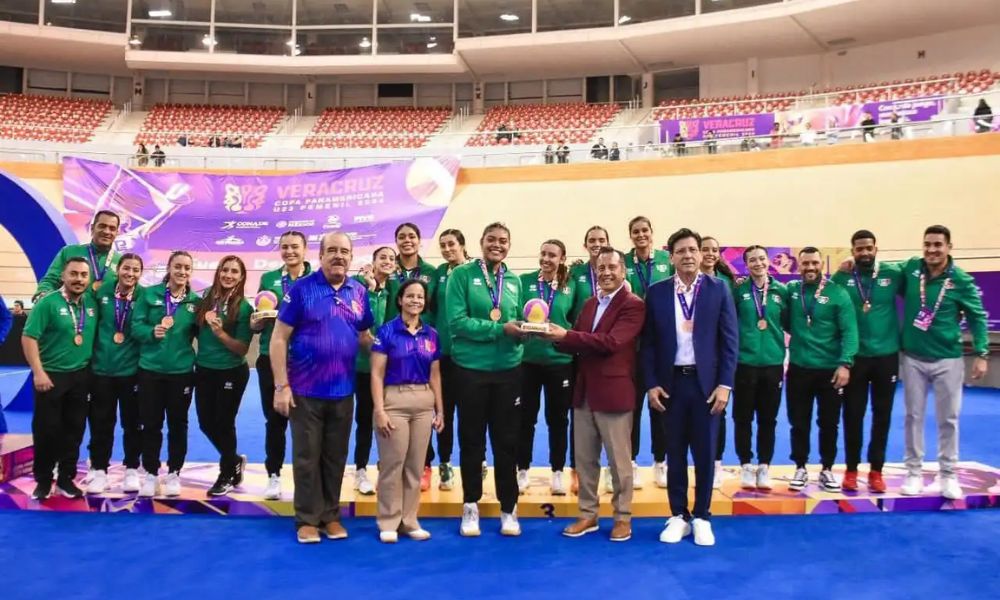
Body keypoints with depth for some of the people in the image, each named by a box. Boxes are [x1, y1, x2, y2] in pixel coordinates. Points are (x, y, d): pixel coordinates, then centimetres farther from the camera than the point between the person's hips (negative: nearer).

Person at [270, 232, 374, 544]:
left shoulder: (359, 292, 4)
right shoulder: (301, 288, -8)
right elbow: (279, 338, -8)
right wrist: (281, 386, -13)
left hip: (343, 391, 3)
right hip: (305, 390, -3)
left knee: (336, 457, 12)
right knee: (307, 457, 6)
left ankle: (331, 515, 26)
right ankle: (307, 519, 19)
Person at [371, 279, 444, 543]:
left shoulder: (431, 334, 8)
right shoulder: (386, 331, -4)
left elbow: (435, 375, 13)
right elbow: (377, 374, -6)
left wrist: (440, 410, 10)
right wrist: (379, 410, -13)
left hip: (424, 403, 4)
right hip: (394, 400, -4)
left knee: (416, 465, 8)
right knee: (392, 464, 0)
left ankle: (409, 521, 20)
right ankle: (388, 523, 13)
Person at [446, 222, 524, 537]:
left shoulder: (514, 281, 8)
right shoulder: (462, 274, -5)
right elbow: (457, 321, -14)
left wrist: (522, 329, -9)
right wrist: (500, 328, -19)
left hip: (508, 369, 3)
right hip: (471, 368, -3)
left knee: (506, 441, 9)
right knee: (472, 440, 9)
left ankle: (508, 508, 22)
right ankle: (471, 506, 23)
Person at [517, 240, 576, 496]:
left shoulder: (571, 286, 2)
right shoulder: (524, 281, -1)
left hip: (560, 360, 1)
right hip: (527, 359, 0)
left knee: (558, 418, 10)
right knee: (525, 417, 8)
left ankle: (558, 473, 22)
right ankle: (522, 471, 21)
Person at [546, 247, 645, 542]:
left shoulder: (633, 305, -10)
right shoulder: (590, 303, 14)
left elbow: (610, 341, -22)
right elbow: (577, 344, 8)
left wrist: (566, 335, -24)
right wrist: (555, 337, -14)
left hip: (613, 393, -7)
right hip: (584, 392, 7)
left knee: (619, 460, 6)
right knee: (584, 459, 13)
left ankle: (623, 517, 20)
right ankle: (587, 514, 25)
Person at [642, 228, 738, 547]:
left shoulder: (719, 289, 1)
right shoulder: (656, 293, 2)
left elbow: (729, 340, -1)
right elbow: (648, 342, 3)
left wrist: (725, 384, -8)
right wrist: (651, 384, -4)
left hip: (706, 382, -1)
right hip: (671, 382, 1)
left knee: (705, 453, 7)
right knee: (675, 453, 9)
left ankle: (702, 517, 21)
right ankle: (678, 516, 21)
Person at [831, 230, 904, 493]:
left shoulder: (893, 273, -3)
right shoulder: (841, 278, -4)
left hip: (886, 355, 1)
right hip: (854, 356, -1)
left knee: (882, 416, 10)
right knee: (853, 415, 6)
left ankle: (876, 470, 22)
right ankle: (851, 470, 20)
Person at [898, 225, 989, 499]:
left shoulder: (961, 280, -8)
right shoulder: (910, 269, -4)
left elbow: (977, 317, -2)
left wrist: (981, 354, -8)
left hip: (947, 360, -1)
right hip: (913, 358, 1)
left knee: (948, 419, 6)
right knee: (913, 417, 8)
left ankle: (948, 475, 18)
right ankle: (914, 472, 18)